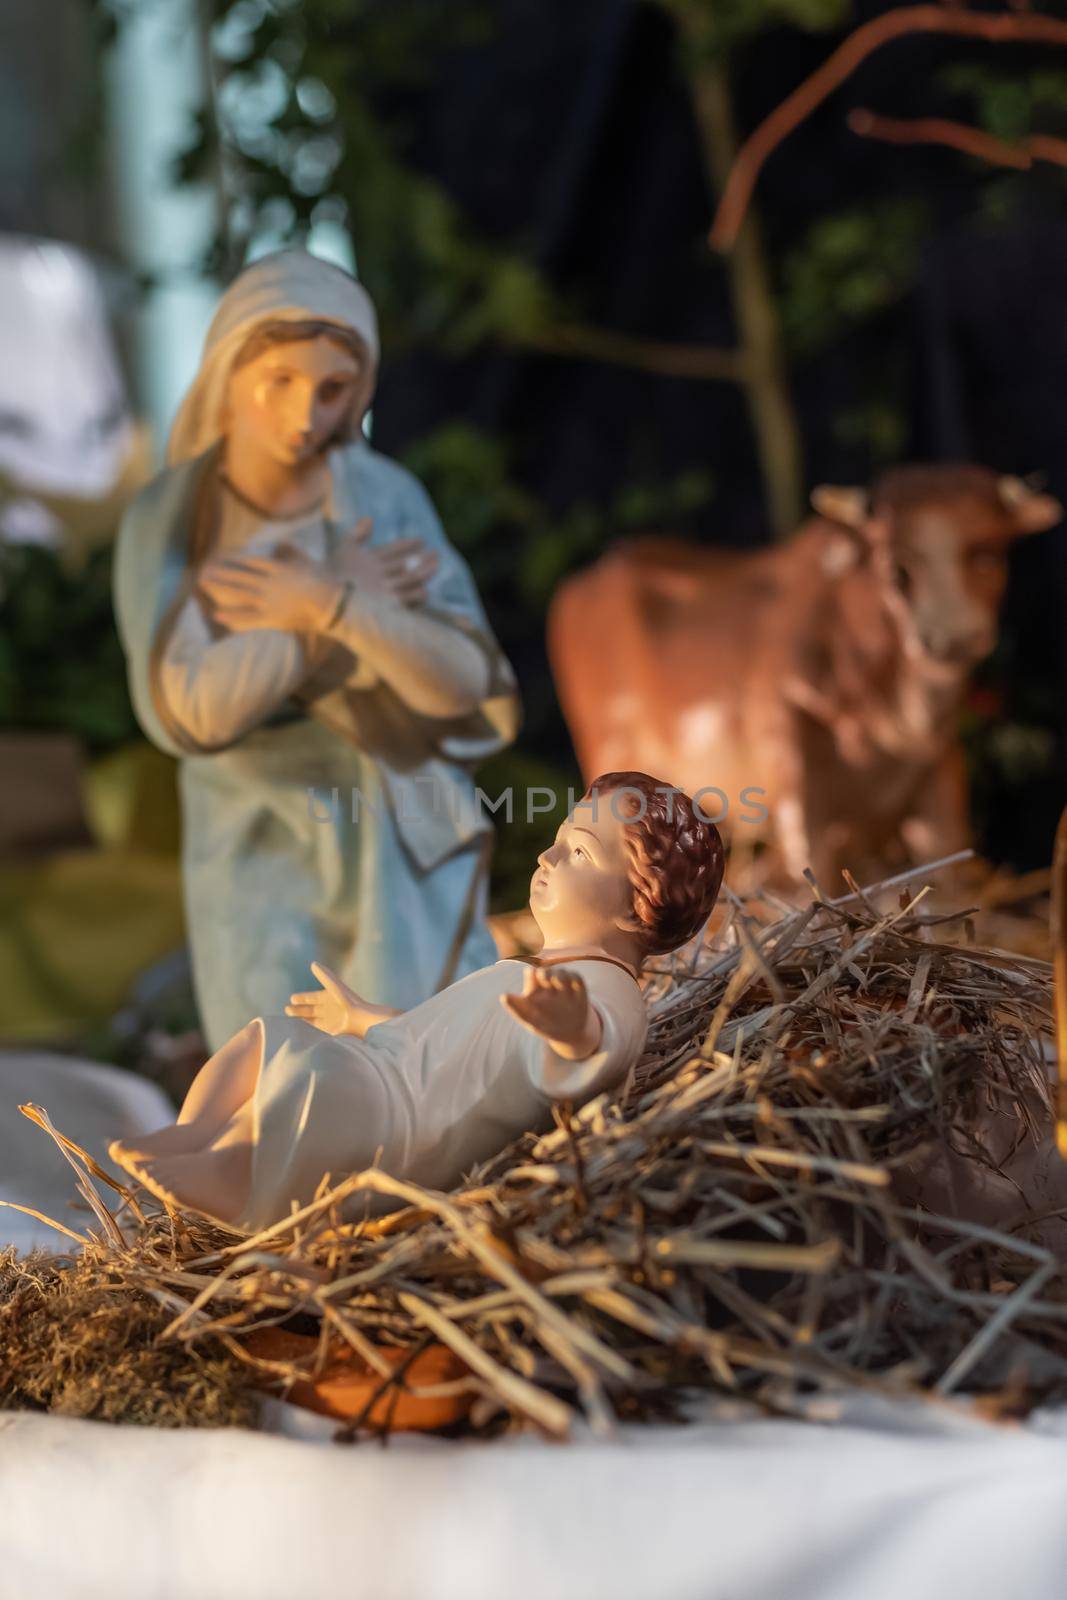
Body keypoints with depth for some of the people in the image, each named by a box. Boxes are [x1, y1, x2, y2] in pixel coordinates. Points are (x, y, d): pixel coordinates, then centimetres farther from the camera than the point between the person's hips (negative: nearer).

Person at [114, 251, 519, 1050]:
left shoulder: (386, 497, -8)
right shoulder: (166, 522, -7)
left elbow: (465, 684, -14)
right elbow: (190, 709, -18)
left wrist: (331, 607, -27)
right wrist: (351, 603, -18)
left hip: (403, 852, 0)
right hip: (259, 858, 1)